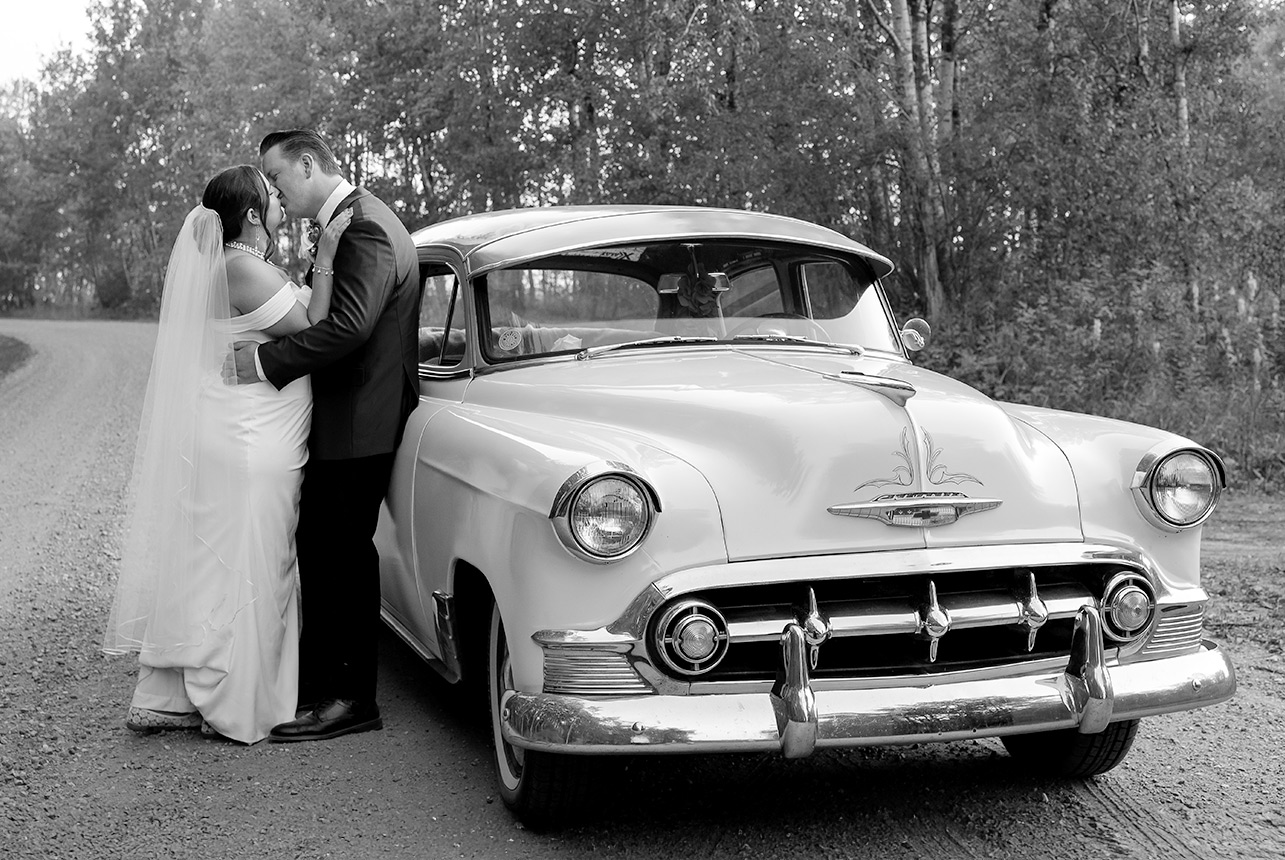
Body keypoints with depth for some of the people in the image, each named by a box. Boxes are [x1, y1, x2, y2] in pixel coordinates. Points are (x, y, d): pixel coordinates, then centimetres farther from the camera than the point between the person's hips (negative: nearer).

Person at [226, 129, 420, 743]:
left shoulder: (363, 226, -17)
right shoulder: (351, 221, 16)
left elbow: (348, 326, -28)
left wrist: (265, 361, -22)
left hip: (357, 423, -10)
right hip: (340, 421, 10)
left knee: (343, 554, -3)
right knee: (322, 549, 14)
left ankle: (351, 700, 7)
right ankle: (319, 681, 24)